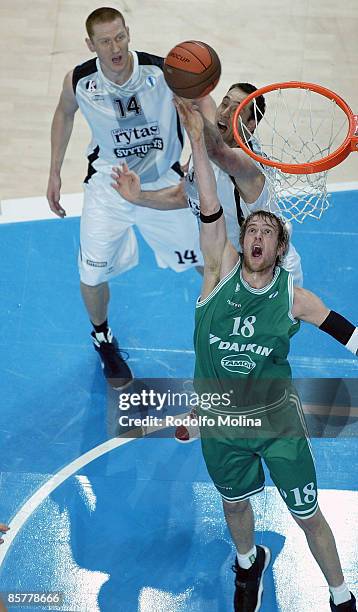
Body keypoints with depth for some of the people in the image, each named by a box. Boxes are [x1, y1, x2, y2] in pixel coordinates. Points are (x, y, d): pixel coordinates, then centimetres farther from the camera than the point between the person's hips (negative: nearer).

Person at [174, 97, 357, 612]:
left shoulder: (293, 297, -12)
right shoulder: (222, 271, -13)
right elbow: (210, 209, -25)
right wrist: (198, 141, -35)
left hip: (277, 419, -1)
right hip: (220, 421, 1)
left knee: (308, 515, 7)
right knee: (235, 503, 23)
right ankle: (248, 562, 56)